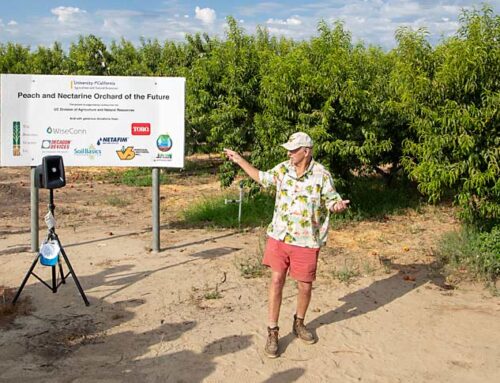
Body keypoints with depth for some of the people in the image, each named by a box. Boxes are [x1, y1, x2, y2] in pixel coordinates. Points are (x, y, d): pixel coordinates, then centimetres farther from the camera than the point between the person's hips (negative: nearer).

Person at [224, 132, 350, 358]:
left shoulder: (321, 175, -10)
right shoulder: (282, 169, 2)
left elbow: (332, 201, -4)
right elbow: (262, 178, 19)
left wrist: (338, 206, -29)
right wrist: (240, 161, 21)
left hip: (306, 240, -2)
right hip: (279, 236, 2)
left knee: (305, 286, 9)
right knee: (276, 281, 1)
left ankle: (299, 324, 36)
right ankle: (272, 333, 11)